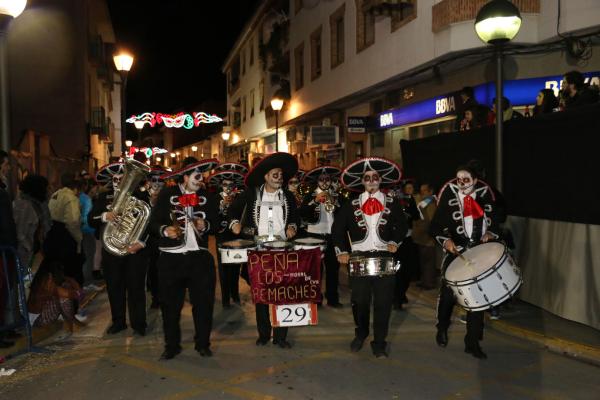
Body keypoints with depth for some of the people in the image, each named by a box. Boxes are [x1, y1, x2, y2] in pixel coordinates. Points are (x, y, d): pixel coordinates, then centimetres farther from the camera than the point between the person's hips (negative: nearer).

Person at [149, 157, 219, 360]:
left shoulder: (207, 197, 9)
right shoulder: (167, 194, 3)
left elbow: (216, 224, 12)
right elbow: (154, 222, 1)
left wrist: (206, 225, -9)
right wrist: (165, 230, -18)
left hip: (200, 257, 2)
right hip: (171, 258, -1)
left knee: (203, 301, 5)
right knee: (170, 303, 6)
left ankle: (203, 343, 21)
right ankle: (172, 345, 22)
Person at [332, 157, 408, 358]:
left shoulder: (392, 204, 8)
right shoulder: (351, 205, 7)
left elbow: (403, 226, 12)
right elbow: (337, 229, 8)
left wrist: (395, 242, -5)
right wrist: (342, 251, -3)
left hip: (384, 257, 0)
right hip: (359, 258, 0)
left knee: (383, 302, 1)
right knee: (360, 301, 7)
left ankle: (379, 343, 14)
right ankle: (360, 334, 32)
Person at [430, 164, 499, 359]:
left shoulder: (485, 194, 2)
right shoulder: (449, 195, -5)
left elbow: (494, 220, 12)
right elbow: (435, 226, -3)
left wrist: (490, 233, -9)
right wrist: (445, 240, -21)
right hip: (455, 252, -2)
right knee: (448, 293, 4)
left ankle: (473, 343, 17)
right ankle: (442, 329, 33)